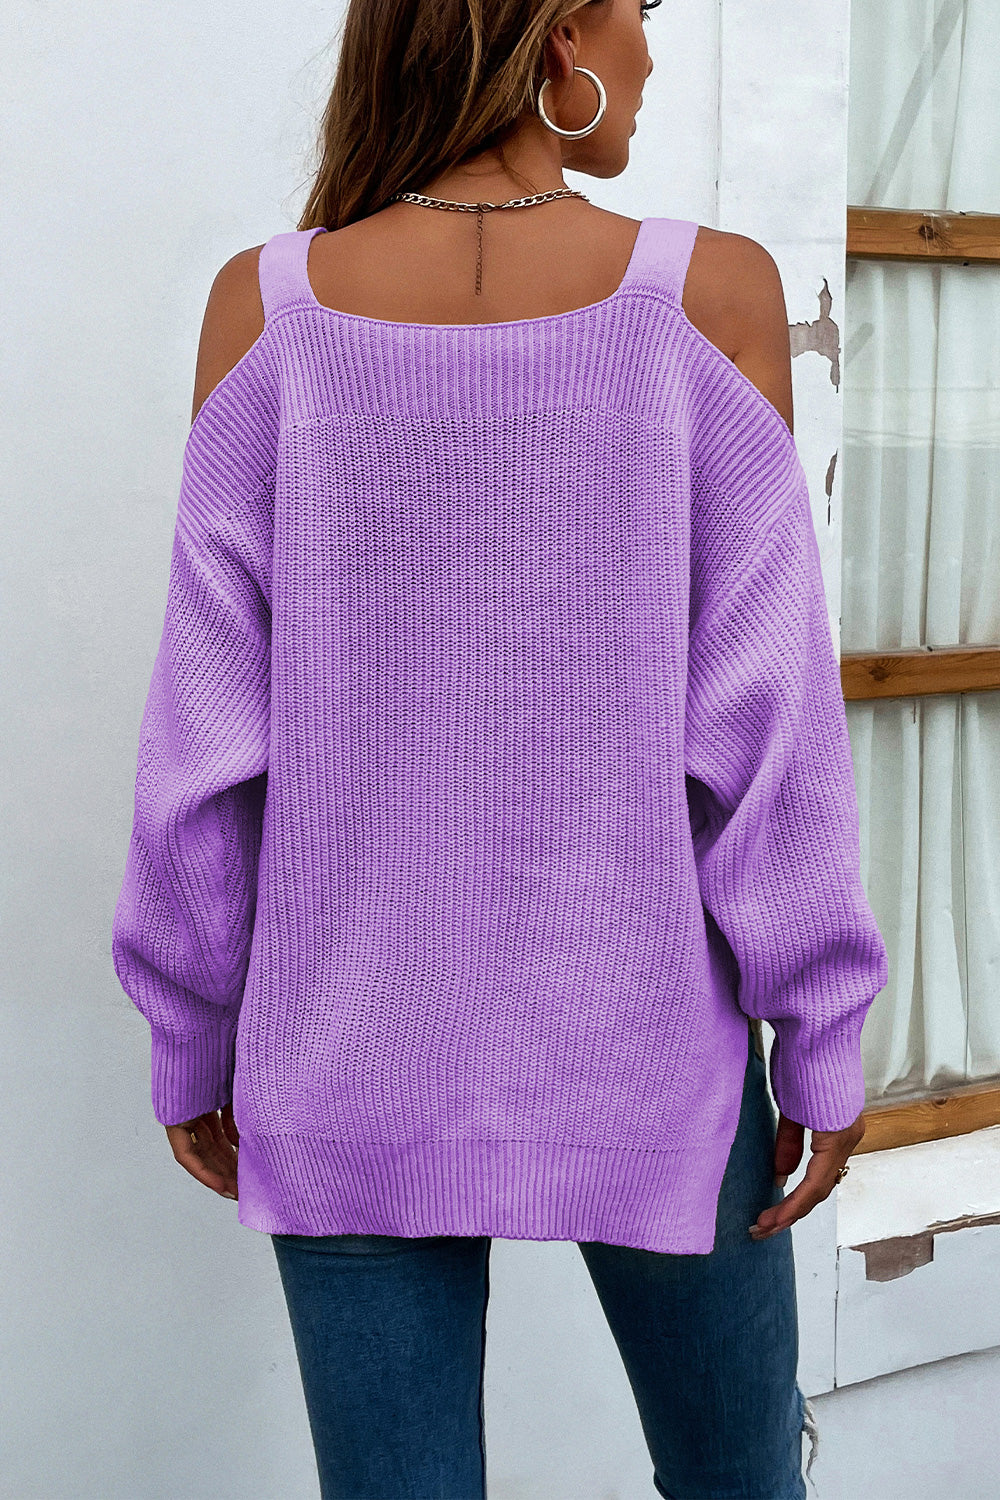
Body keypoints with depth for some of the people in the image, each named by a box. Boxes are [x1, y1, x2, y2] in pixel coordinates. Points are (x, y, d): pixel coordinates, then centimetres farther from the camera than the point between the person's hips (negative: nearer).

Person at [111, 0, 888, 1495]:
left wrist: (194, 1036, 6)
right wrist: (823, 1039, 0)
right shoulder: (708, 292, -10)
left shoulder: (268, 304, -6)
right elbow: (764, 717, -10)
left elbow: (210, 729, -6)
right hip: (635, 1047, -1)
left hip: (354, 1059, 1)